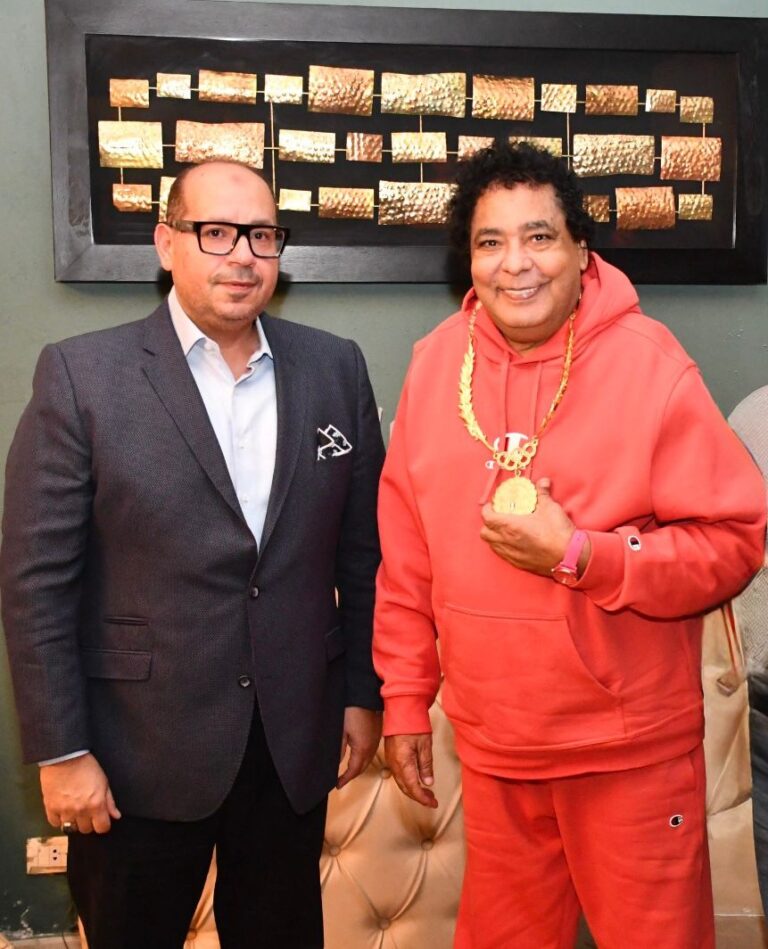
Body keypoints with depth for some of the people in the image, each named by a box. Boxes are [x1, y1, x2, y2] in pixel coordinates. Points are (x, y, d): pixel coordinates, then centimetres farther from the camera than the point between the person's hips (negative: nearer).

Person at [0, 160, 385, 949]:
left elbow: (362, 548, 5)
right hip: (138, 754, -2)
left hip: (296, 744, 3)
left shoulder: (335, 368, 0)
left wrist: (363, 693, 7)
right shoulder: (82, 375, -9)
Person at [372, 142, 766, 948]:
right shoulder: (436, 363, -1)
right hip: (490, 747, 4)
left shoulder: (650, 363, -12)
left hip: (631, 751, -3)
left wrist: (579, 555, -22)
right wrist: (405, 698, 6)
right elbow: (407, 553, 4)